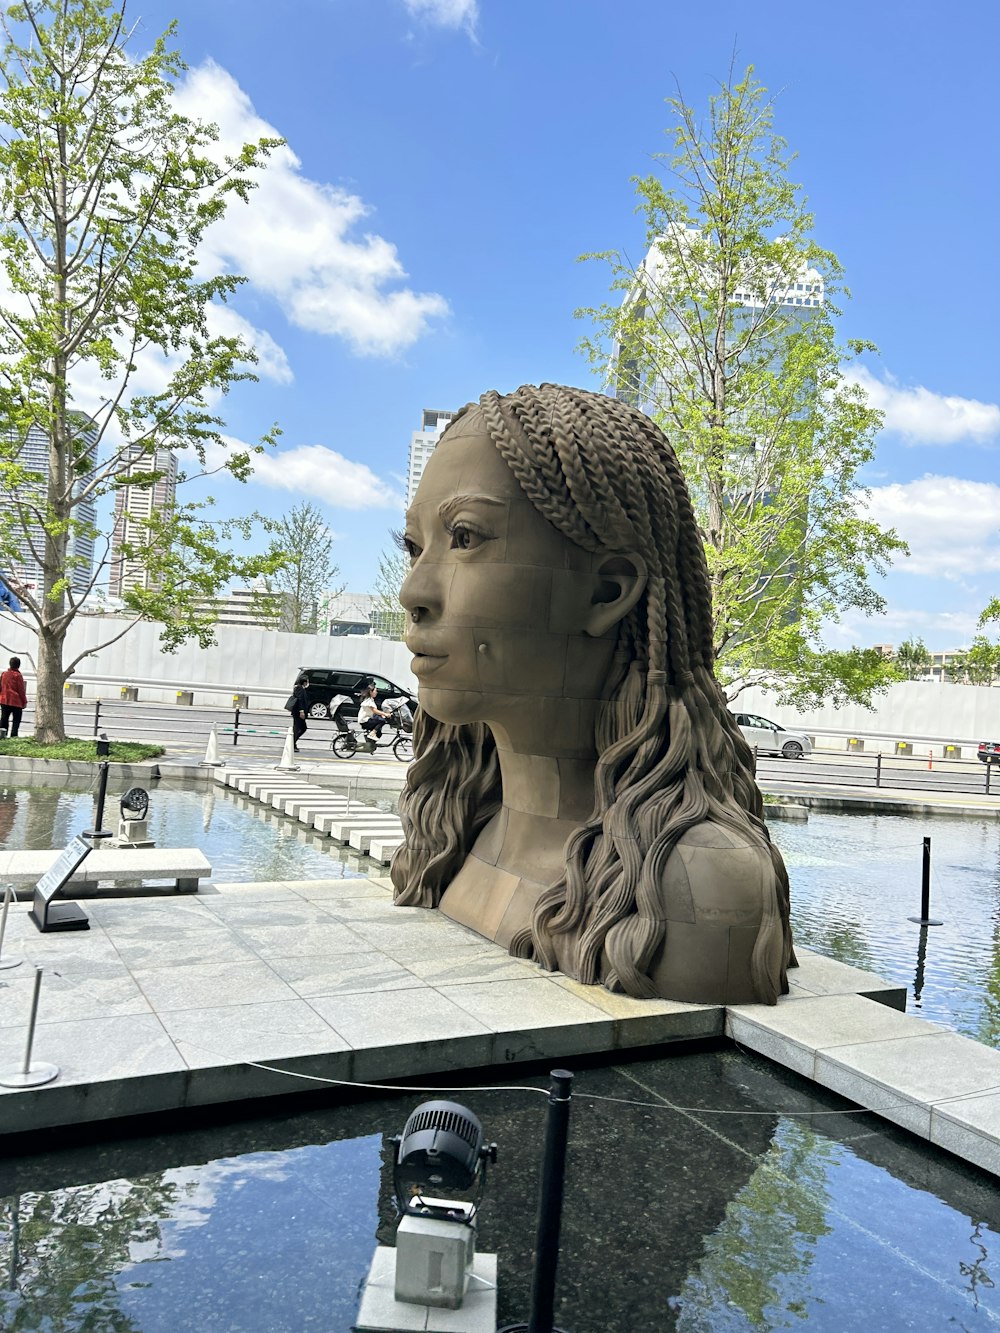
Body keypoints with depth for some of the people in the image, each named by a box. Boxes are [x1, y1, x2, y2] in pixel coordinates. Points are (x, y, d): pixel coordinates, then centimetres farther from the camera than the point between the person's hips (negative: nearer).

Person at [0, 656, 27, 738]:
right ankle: (13, 736, -5)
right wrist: (24, 701, -1)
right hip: (16, 702, -5)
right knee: (16, 720, 1)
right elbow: (21, 690, -8)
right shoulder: (18, 675, -10)